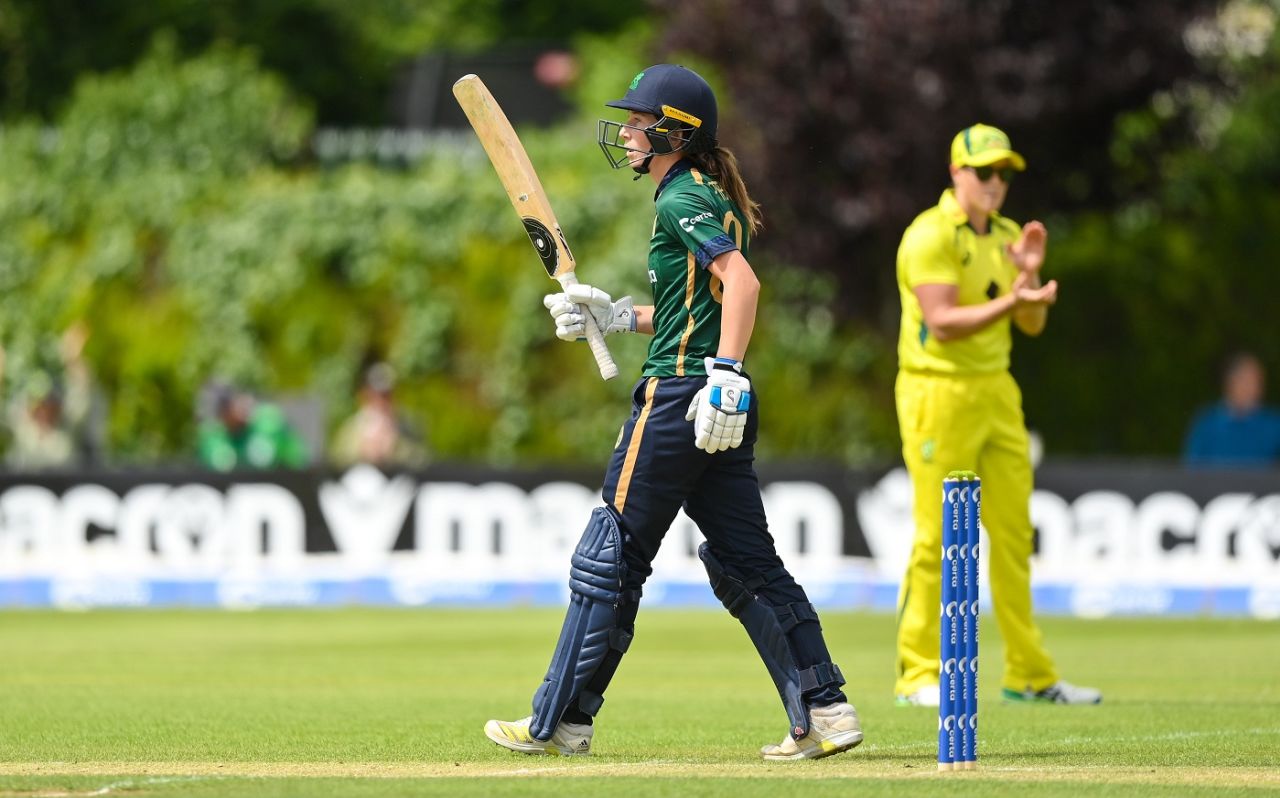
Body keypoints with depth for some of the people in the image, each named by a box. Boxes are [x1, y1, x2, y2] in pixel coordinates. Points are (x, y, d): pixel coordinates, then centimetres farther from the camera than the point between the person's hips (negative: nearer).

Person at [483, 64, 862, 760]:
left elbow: (740, 281, -25)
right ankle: (824, 711, 4)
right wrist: (616, 316, 20)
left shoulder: (683, 201, -11)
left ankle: (560, 722, 4)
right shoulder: (707, 198, 18)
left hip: (679, 396, -10)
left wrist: (725, 375, -32)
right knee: (745, 561, 9)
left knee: (610, 559, -2)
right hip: (718, 410, 10)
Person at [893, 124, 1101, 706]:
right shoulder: (930, 236, -11)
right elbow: (942, 324, -20)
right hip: (939, 392, -7)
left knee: (1014, 533, 8)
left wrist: (1029, 273, -7)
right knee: (935, 537, -6)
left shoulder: (1007, 236, 13)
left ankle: (1029, 675, 13)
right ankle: (918, 674, 1)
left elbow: (1032, 325, 11)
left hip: (997, 393, 7)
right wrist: (1011, 301, -29)